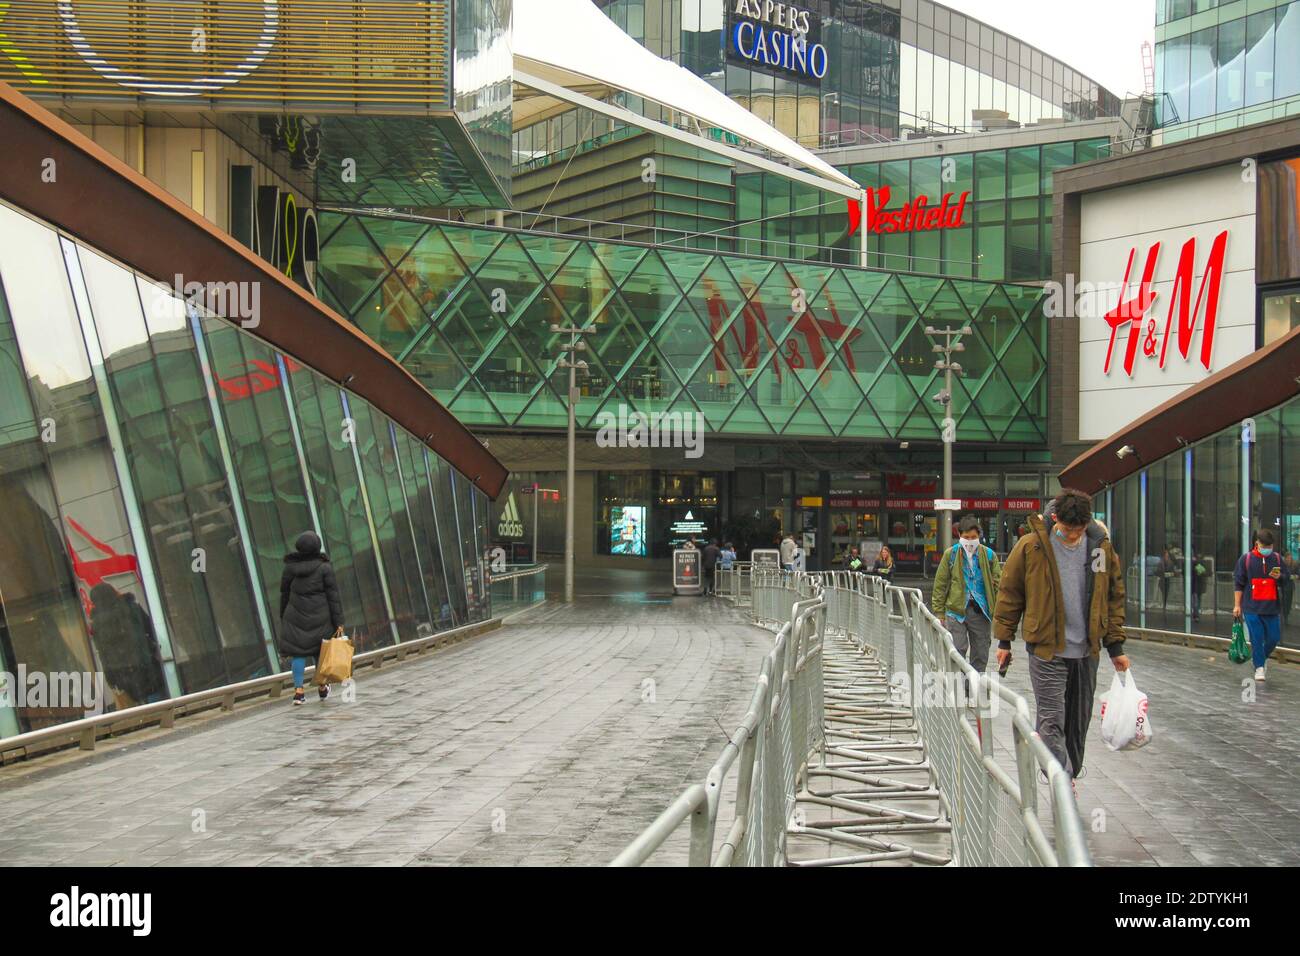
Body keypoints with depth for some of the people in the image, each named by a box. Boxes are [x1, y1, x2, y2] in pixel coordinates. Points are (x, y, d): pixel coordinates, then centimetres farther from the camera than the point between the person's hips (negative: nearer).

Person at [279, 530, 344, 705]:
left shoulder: (290, 567, 2)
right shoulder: (324, 567, -6)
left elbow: (284, 594, 9)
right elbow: (333, 596, -6)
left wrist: (283, 618, 19)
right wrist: (338, 622, -4)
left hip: (296, 615, 1)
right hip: (320, 616, -1)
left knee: (298, 653, 2)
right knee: (321, 651, 12)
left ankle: (298, 690, -6)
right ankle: (323, 688, 25)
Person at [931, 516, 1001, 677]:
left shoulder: (989, 555, 5)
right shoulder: (950, 554, 2)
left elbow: (998, 583, 6)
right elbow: (940, 585, 2)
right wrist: (939, 613, -2)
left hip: (980, 610, 2)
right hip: (956, 610, -2)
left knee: (980, 655, 9)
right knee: (957, 653, -7)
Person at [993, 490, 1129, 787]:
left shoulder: (1102, 548, 2)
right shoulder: (1030, 547, -8)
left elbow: (1114, 597, 12)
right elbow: (1009, 593, 1)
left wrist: (1116, 646, 10)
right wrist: (1004, 640, 3)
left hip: (1086, 651, 4)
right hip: (1046, 650, -4)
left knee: (1078, 721, 12)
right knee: (1051, 721, -10)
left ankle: (1069, 777, 27)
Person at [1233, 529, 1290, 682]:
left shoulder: (1277, 558, 6)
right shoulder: (1246, 559, -2)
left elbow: (1287, 579, 12)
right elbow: (1238, 583, 1)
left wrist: (1279, 577, -13)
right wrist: (1237, 605, -1)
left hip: (1272, 607, 3)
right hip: (1252, 608, -3)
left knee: (1274, 638, 5)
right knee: (1257, 639, -4)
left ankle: (1262, 657, 32)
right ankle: (1259, 667, 8)